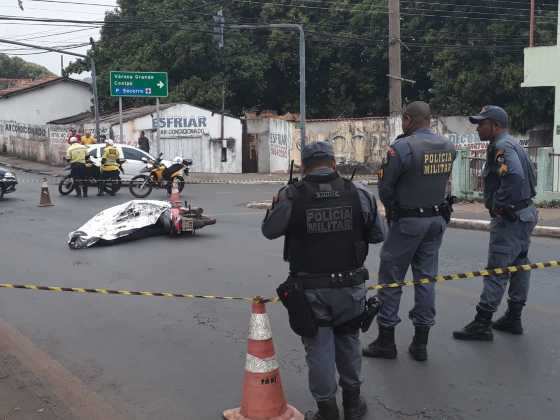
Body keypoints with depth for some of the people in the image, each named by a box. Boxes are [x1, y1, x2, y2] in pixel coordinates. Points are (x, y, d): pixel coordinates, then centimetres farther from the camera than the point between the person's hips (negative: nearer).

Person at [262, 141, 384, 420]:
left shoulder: (290, 196, -12)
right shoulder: (358, 194, -6)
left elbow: (269, 230, 2)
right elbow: (377, 235, 2)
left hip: (311, 290, -2)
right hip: (350, 286, 2)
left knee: (319, 347, 12)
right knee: (348, 341, 22)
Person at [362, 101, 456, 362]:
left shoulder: (402, 147, -17)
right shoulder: (448, 147, 3)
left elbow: (385, 188, -10)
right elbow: (442, 181, 6)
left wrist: (391, 209, 6)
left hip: (408, 221, -6)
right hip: (437, 218, 6)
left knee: (391, 278, 5)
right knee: (426, 277, 12)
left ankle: (386, 341, 11)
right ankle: (420, 343, 18)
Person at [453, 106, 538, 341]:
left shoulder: (501, 147, -16)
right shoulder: (513, 144, 16)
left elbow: (514, 175, -33)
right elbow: (530, 176, 21)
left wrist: (499, 204, -23)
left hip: (509, 218, -11)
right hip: (525, 213, 11)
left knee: (496, 271, -8)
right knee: (519, 266, 15)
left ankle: (482, 324, -4)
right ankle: (513, 319, 26)